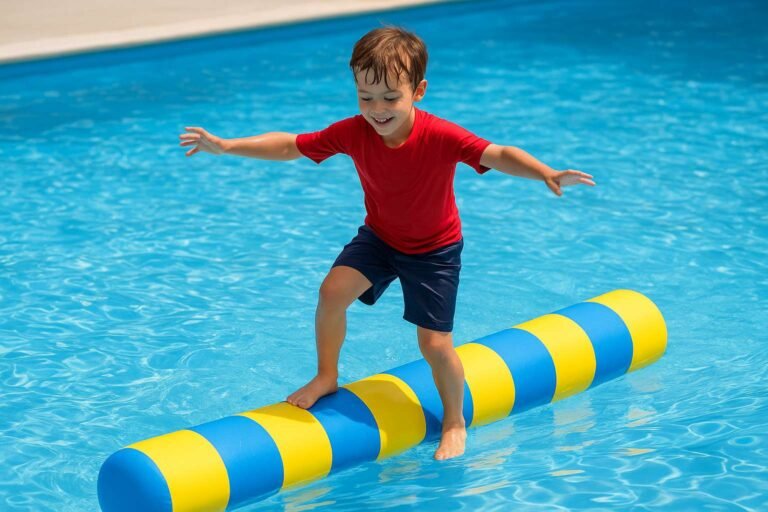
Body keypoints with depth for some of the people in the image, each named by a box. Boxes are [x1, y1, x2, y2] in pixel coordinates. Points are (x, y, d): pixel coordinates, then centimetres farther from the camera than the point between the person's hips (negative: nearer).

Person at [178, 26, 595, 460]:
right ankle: (327, 378, 7)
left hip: (434, 248, -3)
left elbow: (500, 155, -41)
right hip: (379, 236, 4)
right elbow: (288, 146, -10)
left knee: (435, 343, -5)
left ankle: (455, 423, 22)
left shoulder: (441, 137, -32)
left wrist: (547, 174, -60)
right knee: (333, 290, -19)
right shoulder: (352, 133, -20)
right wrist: (225, 146, -15)